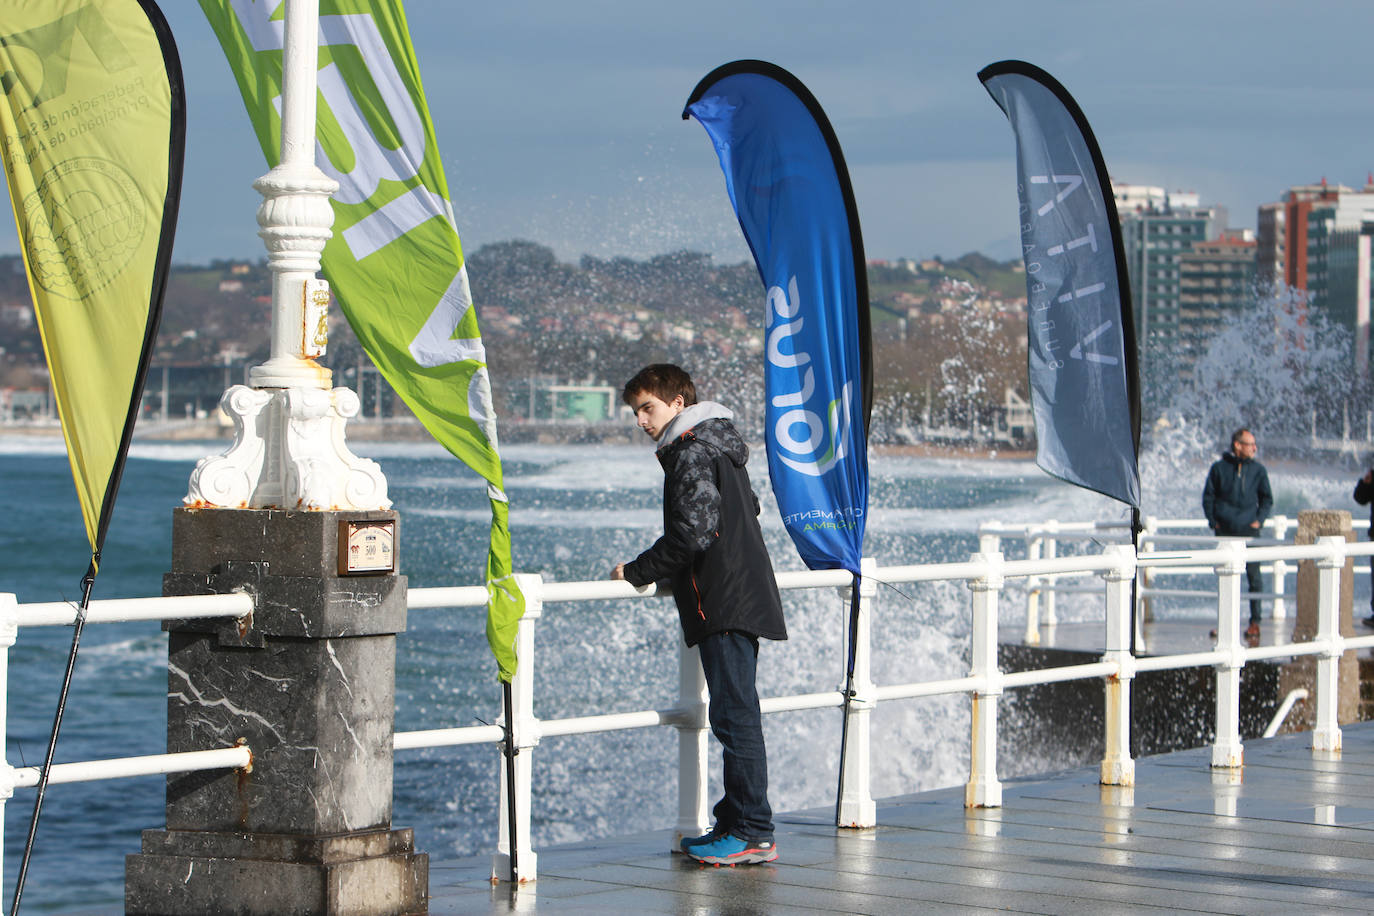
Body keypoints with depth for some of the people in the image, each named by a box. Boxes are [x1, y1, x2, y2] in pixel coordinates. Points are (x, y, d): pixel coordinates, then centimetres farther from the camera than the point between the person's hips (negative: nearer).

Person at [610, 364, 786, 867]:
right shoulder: (720, 447, 19)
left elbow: (692, 534, -19)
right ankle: (735, 824, 16)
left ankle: (753, 834, -12)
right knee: (734, 713, 12)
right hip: (746, 596, 11)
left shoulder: (691, 453, -11)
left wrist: (636, 572, -8)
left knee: (734, 713, -11)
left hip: (724, 607, -11)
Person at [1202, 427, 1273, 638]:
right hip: (1224, 531, 0)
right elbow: (1208, 496, 9)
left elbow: (1267, 499, 14)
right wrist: (1213, 521, -2)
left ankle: (1255, 622, -1)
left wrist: (1259, 520, 0)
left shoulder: (1258, 470, 7)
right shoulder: (1219, 468, 3)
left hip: (1248, 530, 0)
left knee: (1254, 576, -6)